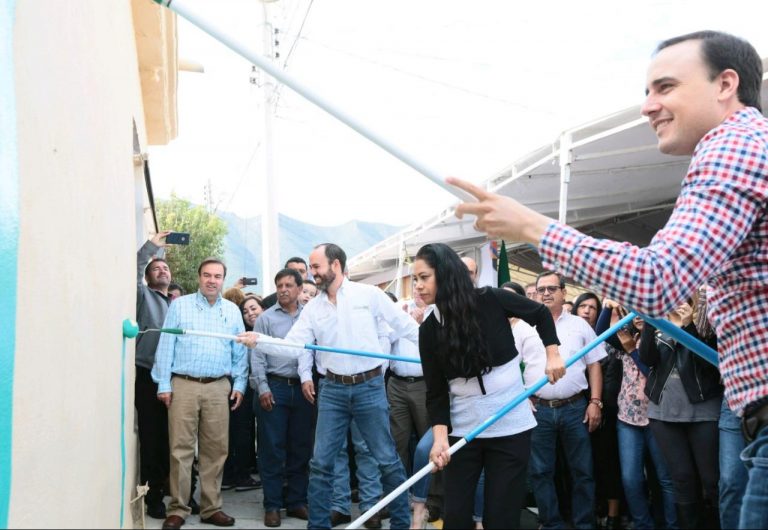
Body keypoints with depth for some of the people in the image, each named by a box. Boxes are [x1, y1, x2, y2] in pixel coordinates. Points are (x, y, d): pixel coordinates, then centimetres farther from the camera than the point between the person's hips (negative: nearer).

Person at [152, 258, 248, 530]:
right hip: (183, 385, -2)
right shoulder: (180, 305, 5)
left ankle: (211, 507, 14)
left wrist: (239, 384, 6)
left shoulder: (232, 310, 13)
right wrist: (163, 384, -4)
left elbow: (240, 351, 14)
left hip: (219, 387, 3)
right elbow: (166, 346, 1)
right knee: (181, 448, -2)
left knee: (216, 449, 4)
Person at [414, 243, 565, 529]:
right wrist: (440, 437, -17)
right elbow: (435, 391, -4)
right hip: (462, 431, 2)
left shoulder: (492, 301, -9)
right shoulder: (429, 329, -3)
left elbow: (541, 314, 8)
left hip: (511, 426, -2)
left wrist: (553, 356, -2)